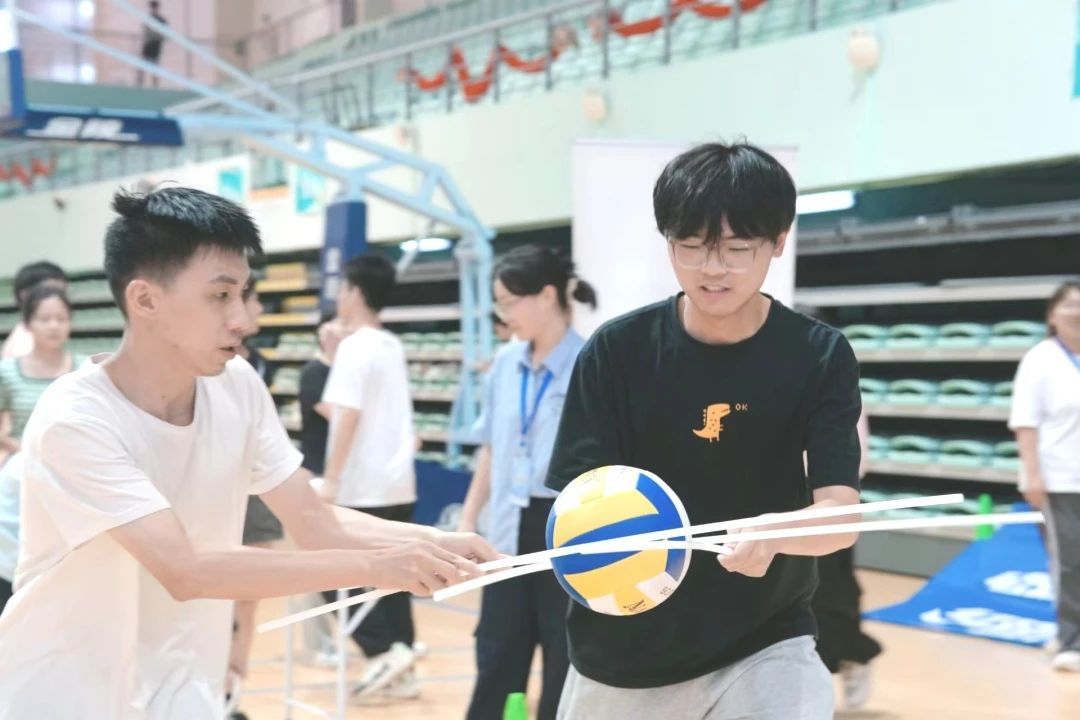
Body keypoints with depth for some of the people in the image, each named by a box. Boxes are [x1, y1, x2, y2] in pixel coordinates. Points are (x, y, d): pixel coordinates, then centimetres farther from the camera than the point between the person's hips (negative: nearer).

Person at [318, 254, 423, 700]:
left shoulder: (355, 346, -12)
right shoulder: (394, 347, 13)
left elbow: (348, 415, -19)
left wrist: (330, 478, -19)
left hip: (362, 486, -8)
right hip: (398, 483, 8)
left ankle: (384, 652, -10)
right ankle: (401, 671, 12)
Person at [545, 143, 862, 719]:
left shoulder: (820, 357, -10)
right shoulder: (616, 351, -9)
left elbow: (840, 510, -18)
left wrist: (772, 536, -40)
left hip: (764, 646, -1)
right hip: (621, 656, 1)